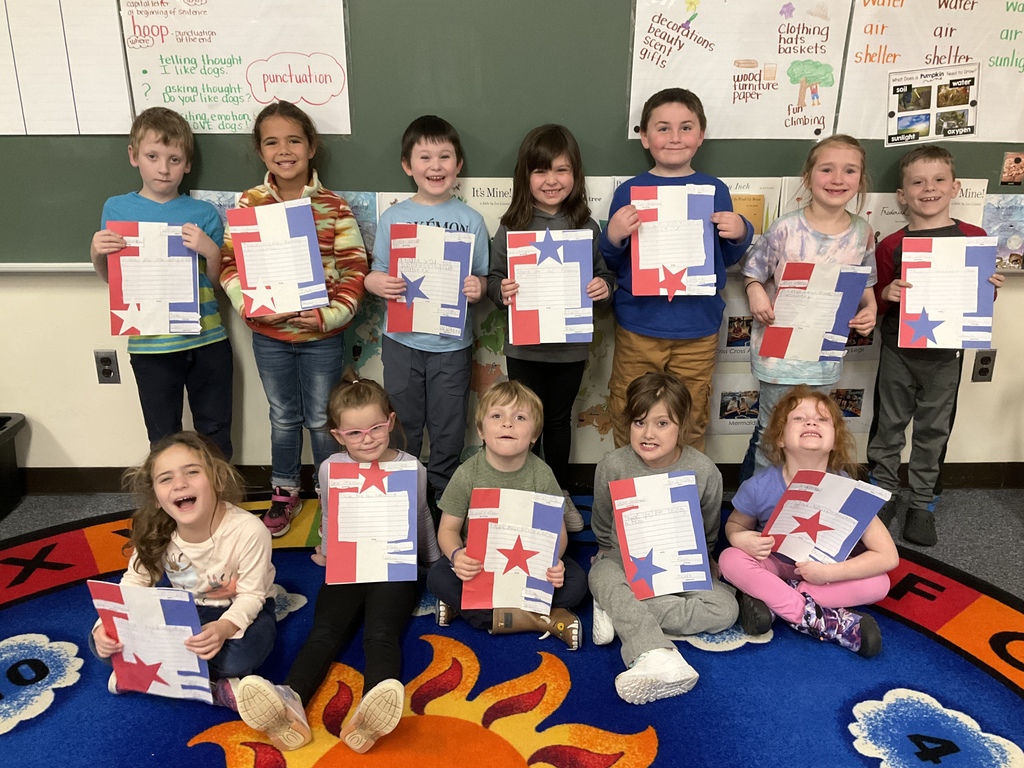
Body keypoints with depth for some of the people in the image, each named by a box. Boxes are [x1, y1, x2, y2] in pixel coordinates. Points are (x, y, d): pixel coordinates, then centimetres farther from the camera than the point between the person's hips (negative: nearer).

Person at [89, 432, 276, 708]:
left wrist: (224, 628, -43)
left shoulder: (248, 531, -31)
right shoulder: (154, 532, -18)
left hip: (240, 609, -4)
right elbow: (134, 583, -6)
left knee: (239, 656, -36)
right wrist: (107, 624, -25)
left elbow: (251, 595, -22)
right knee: (104, 641, -13)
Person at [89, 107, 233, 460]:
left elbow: (217, 279, 0)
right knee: (163, 437, 13)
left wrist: (211, 250, -19)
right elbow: (112, 279, 10)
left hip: (205, 340, 0)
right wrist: (96, 254, -10)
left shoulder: (203, 213, -1)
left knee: (215, 431, 11)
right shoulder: (117, 209, 3)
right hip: (150, 345, 1)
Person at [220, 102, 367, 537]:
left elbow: (354, 270, -9)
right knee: (283, 417, 18)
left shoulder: (334, 207, -7)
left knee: (321, 419, 11)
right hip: (268, 334, 2)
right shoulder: (248, 204, -1)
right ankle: (284, 494, 36)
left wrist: (331, 314, -20)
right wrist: (246, 303, -18)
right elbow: (229, 263, -2)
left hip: (322, 334, -2)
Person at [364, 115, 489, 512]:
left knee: (448, 428, 12)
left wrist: (478, 287, -20)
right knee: (402, 426, 14)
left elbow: (483, 278, 3)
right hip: (402, 341, 1)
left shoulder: (470, 219, 0)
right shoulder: (392, 218, 2)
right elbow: (377, 276, 4)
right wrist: (379, 283, -19)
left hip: (452, 343, 0)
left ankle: (442, 494, 33)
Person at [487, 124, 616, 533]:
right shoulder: (511, 227, -4)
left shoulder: (586, 227, -1)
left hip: (571, 346, 1)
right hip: (524, 347, -1)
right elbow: (493, 279, -1)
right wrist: (501, 291, -23)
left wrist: (605, 287, -17)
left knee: (559, 419, 18)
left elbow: (605, 276, 5)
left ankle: (559, 493, 37)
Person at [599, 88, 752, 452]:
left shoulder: (715, 190, 2)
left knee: (691, 423, 14)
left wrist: (740, 234, -9)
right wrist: (613, 237, -19)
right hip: (637, 328, -1)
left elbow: (725, 257, 11)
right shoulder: (629, 192, -2)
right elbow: (612, 265, 2)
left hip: (698, 330, 1)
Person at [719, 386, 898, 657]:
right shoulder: (759, 487, -24)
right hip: (775, 562, 0)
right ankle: (830, 623, -27)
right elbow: (734, 524, -4)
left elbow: (888, 556, -23)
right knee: (731, 560, -29)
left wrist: (829, 572, -32)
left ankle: (770, 598, -22)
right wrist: (739, 537, -29)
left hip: (827, 570, 1)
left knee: (878, 584, -26)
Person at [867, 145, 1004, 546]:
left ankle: (923, 503, 25)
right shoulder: (891, 246, -4)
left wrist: (991, 289, -12)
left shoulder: (974, 237, -1)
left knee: (934, 430, 11)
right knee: (889, 425, 10)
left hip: (946, 352, 1)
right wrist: (886, 294, -18)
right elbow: (876, 302, 3)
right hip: (898, 351, 0)